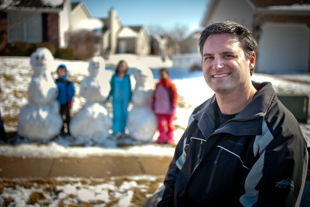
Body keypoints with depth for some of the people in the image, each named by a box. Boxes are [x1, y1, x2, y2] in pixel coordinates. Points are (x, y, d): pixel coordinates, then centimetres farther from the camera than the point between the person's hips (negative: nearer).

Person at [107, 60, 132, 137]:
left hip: (125, 99, 1)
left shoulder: (127, 77, 5)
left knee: (124, 114, 4)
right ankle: (116, 132, -4)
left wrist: (130, 99, 4)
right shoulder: (114, 76, 3)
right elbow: (112, 88, 8)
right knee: (116, 115, -7)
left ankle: (122, 131, 14)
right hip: (116, 99, -1)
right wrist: (108, 97, 5)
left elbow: (129, 89, 8)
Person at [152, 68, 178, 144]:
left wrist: (173, 106, -11)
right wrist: (153, 104, 14)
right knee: (160, 124, 2)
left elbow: (174, 96, -7)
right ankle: (162, 138, 12)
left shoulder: (171, 85, -6)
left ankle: (169, 139, 14)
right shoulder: (158, 85, 11)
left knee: (169, 124, 5)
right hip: (159, 110, 4)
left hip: (168, 110, -4)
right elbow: (155, 96, 18)